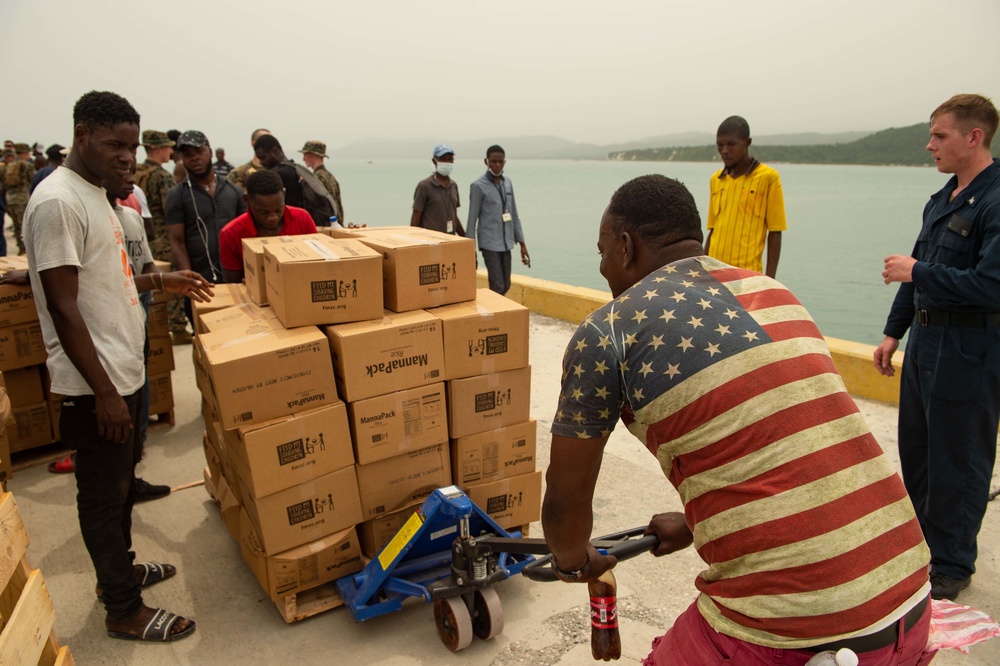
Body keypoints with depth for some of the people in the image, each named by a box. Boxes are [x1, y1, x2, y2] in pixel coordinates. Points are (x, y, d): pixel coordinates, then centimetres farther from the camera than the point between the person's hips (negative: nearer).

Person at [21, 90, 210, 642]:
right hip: (95, 385, -10)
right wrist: (103, 392, -22)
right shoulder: (57, 202, -19)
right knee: (104, 493, 4)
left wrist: (158, 281, 16)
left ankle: (118, 570, 41)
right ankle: (124, 611, 19)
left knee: (121, 480, 22)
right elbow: (62, 306, -22)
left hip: (122, 371, 10)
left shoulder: (95, 194, 12)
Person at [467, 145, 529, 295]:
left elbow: (514, 215, 14)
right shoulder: (479, 185, -8)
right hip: (489, 243, -6)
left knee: (506, 286, 11)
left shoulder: (508, 183, 9)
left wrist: (522, 243, 12)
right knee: (497, 287, -8)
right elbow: (472, 219, -7)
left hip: (506, 243, 6)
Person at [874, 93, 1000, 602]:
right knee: (915, 450, 18)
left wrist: (917, 273, -17)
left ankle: (952, 565, 22)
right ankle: (921, 541, 36)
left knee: (957, 462, 5)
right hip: (925, 341, 9)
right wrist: (894, 332, 16)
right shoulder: (940, 201, 12)